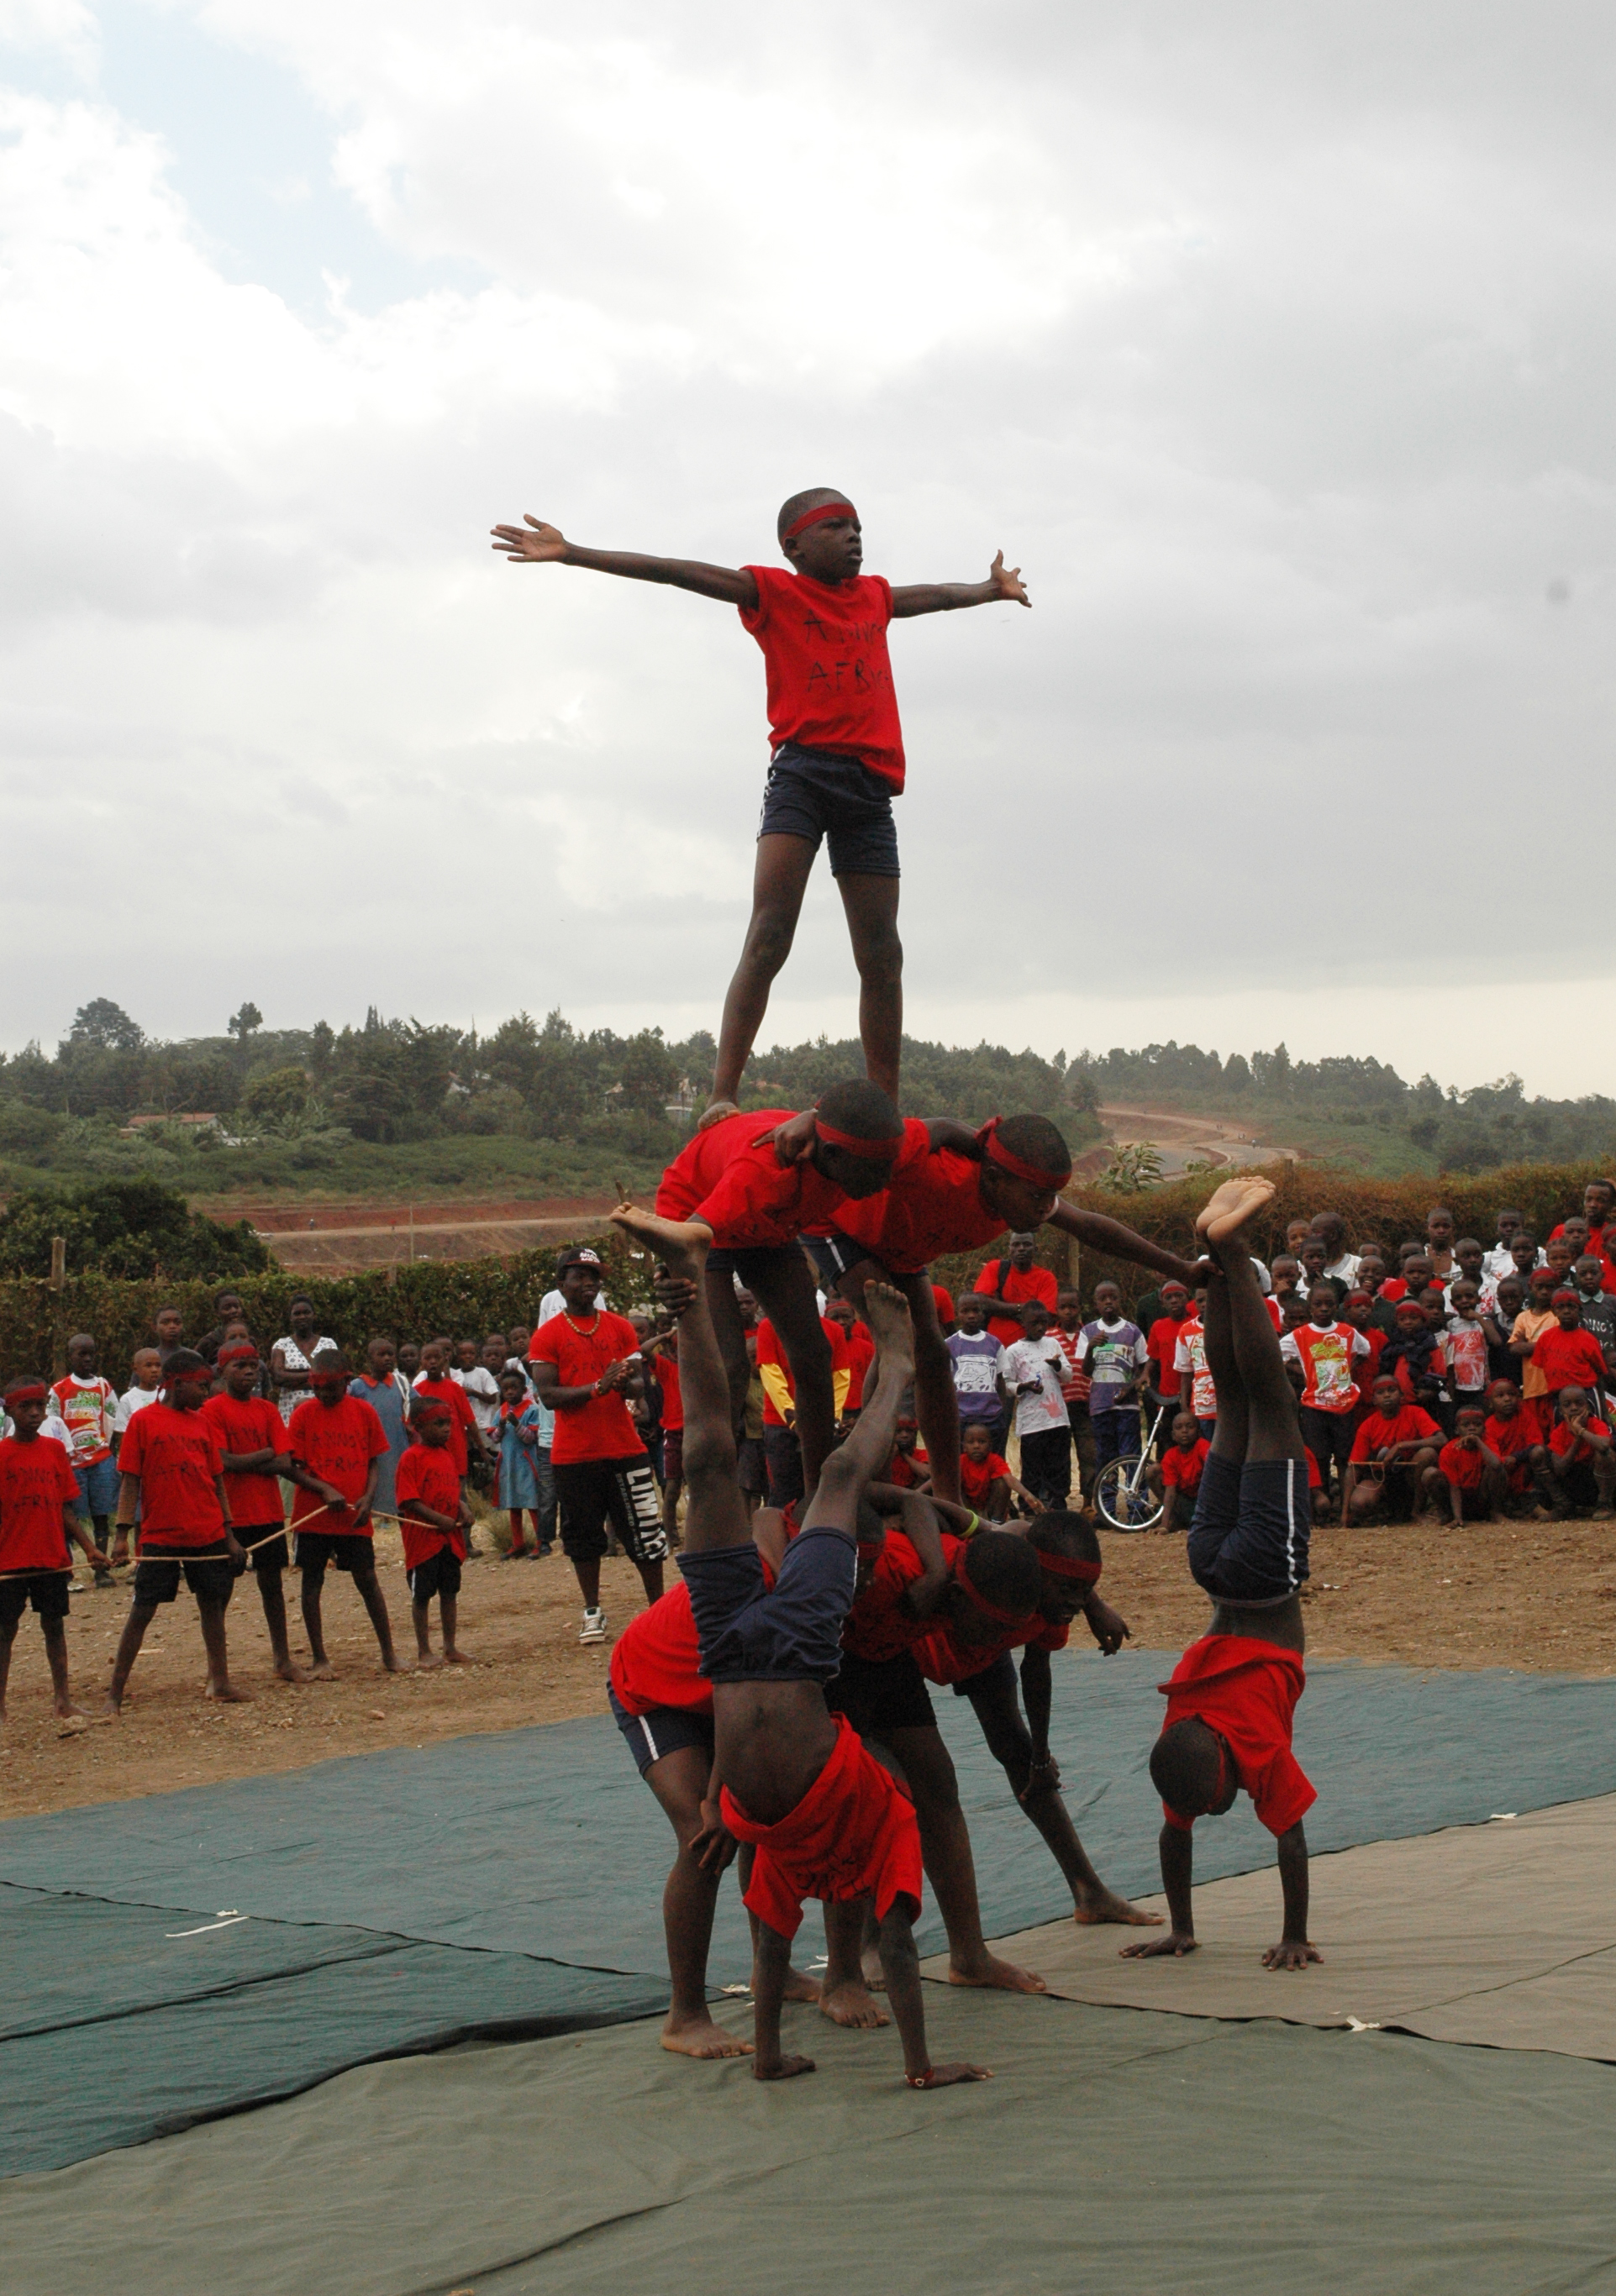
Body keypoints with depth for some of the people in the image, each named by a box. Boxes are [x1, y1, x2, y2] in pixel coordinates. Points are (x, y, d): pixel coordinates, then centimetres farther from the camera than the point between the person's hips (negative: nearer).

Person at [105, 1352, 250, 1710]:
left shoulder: (202, 1424, 10)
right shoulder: (143, 1421, -4)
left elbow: (217, 1481, 13)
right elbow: (130, 1480, -5)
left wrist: (229, 1533, 10)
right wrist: (123, 1533, -12)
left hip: (209, 1535, 5)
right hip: (160, 1536, -5)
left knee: (213, 1604, 10)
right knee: (143, 1609, -2)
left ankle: (220, 1681, 21)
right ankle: (115, 1691, 3)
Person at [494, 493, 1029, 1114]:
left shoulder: (875, 596, 21)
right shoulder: (775, 592, 5)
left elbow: (936, 594, 42)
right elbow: (677, 573, -3)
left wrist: (992, 587, 61)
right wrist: (571, 554, -11)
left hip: (869, 783, 5)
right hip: (802, 769, -5)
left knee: (882, 958, 4)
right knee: (768, 939, -19)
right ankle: (723, 1097, -23)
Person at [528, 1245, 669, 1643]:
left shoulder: (620, 1327, 9)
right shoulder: (547, 1336, -1)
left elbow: (637, 1381, 8)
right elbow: (547, 1394, -9)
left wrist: (625, 1383, -17)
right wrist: (596, 1388, -22)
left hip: (625, 1449, 2)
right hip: (574, 1456, -2)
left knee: (645, 1532, 1)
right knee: (583, 1535, 5)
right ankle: (592, 1613, 16)